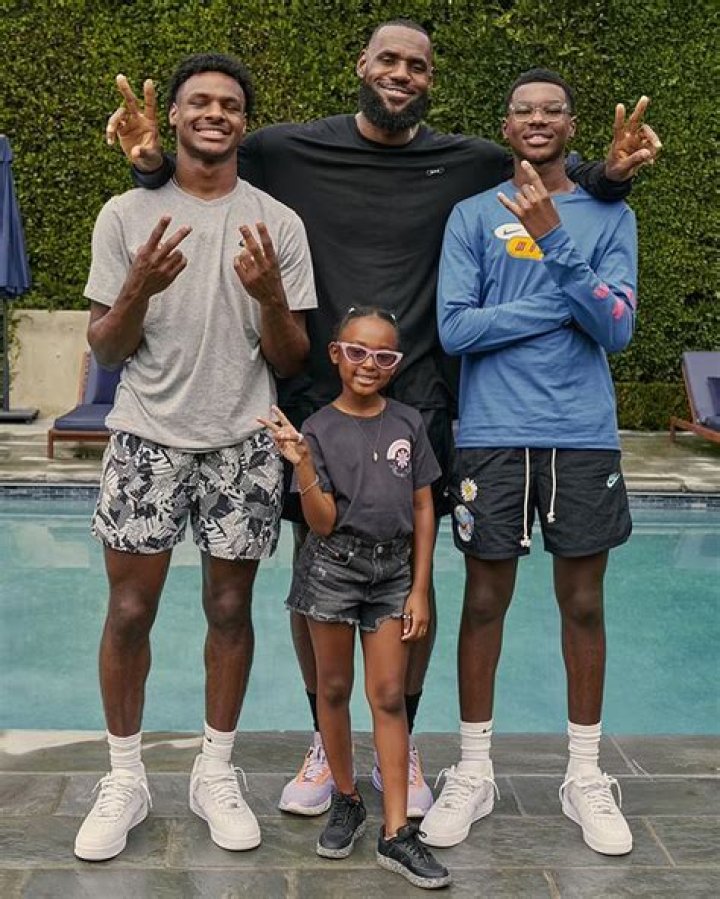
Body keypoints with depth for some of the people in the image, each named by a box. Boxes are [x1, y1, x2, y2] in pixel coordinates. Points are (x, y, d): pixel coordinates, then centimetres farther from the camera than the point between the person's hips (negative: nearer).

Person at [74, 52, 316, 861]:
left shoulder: (277, 223, 2)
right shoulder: (128, 214, 0)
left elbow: (290, 360, 3)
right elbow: (104, 349, 1)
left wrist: (270, 296, -17)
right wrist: (139, 289, -19)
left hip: (242, 442, 1)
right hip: (147, 436, 0)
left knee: (230, 609, 8)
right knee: (129, 610, 2)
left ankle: (215, 773, 25)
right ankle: (124, 779, 21)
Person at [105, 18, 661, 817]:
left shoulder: (468, 163, 3)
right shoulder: (289, 151, 1)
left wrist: (611, 172, -7)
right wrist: (153, 161, -14)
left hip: (418, 404, 1)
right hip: (315, 398, 0)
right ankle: (325, 741, 29)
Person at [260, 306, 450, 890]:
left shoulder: (408, 424, 0)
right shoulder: (319, 429, -6)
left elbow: (423, 509, 3)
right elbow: (322, 523, -10)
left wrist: (420, 589, 0)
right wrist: (302, 464, -26)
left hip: (393, 570, 1)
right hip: (334, 568, -1)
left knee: (388, 695, 2)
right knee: (334, 688, 11)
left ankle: (397, 833, 7)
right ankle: (346, 800, 31)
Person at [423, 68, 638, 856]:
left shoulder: (609, 216, 6)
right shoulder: (473, 215, 3)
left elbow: (616, 331, -8)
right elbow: (454, 329, -9)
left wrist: (555, 241, -18)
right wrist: (567, 303, -9)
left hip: (584, 437, 1)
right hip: (492, 436, -1)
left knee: (583, 605, 8)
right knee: (485, 601, 6)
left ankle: (585, 777, 24)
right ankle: (473, 774, 21)